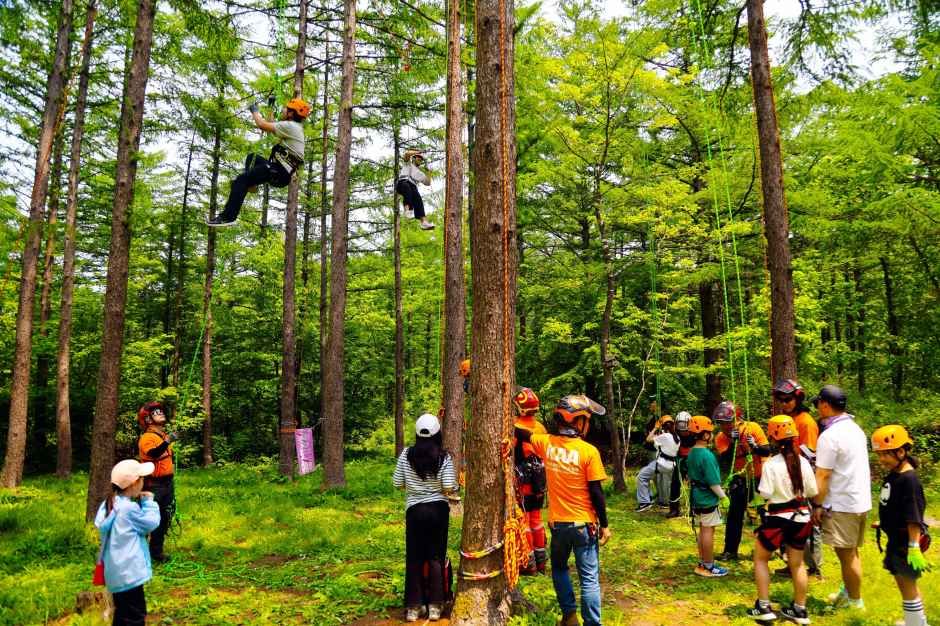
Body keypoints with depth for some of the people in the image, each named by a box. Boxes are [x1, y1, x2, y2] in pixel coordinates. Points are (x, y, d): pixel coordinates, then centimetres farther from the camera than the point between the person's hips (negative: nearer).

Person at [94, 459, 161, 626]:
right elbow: (151, 523, -13)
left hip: (117, 572, 9)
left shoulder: (110, 504, 6)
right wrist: (148, 501, -2)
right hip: (128, 572, -9)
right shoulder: (129, 507, -22)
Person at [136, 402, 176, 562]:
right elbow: (153, 453, -37)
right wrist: (167, 441, -53)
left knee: (164, 519, 15)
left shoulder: (164, 435, 12)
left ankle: (156, 551, 27)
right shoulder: (147, 437, -15)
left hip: (167, 483, 9)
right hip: (153, 485, -8)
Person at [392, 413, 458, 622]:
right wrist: (455, 487, 11)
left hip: (414, 510, 1)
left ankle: (413, 607, 16)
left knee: (414, 558, 10)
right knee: (436, 556, 10)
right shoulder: (444, 457, -9)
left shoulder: (407, 454, -5)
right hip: (438, 510, -1)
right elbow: (449, 488, -11)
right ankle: (435, 606, 15)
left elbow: (397, 483, 1)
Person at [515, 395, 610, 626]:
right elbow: (596, 493, -12)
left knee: (559, 568, 26)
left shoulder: (545, 443, -5)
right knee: (589, 578, 7)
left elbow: (520, 433, 11)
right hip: (584, 524, -3)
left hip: (558, 522, 4)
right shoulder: (589, 451, -15)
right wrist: (604, 525, -2)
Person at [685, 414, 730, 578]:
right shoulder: (707, 455, -23)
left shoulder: (691, 453, 5)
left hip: (697, 498, 8)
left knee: (702, 531, 17)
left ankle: (702, 563, 26)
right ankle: (709, 567, 11)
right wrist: (723, 497, -11)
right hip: (708, 499, -8)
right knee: (708, 532, 2)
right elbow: (713, 482, -21)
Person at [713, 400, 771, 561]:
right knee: (734, 515, -1)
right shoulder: (721, 438, -10)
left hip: (760, 476, -2)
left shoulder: (753, 428, -16)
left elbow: (767, 452, -18)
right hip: (741, 479, 2)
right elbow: (724, 461, -22)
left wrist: (755, 446, -38)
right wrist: (733, 442, -34)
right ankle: (730, 551, 7)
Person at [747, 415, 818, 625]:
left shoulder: (771, 464, -18)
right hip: (801, 517, 5)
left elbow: (765, 494, -19)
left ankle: (763, 607, 11)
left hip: (778, 518, -5)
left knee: (760, 559, 13)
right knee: (797, 563, 19)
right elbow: (813, 491, 1)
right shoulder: (803, 462, -4)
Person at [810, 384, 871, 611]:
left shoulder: (829, 436, -20)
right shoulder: (855, 428, 8)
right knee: (851, 552, 20)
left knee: (846, 554, 4)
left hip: (842, 505, -9)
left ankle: (855, 601, 16)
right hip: (862, 500, 9)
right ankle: (848, 591, 33)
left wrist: (818, 504, -10)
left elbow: (822, 475, -19)